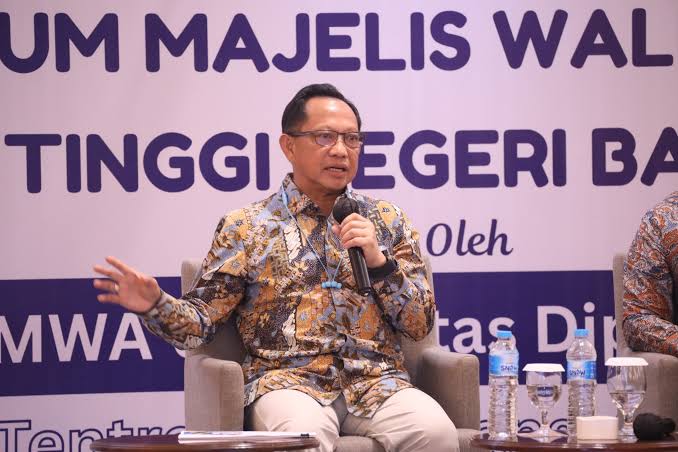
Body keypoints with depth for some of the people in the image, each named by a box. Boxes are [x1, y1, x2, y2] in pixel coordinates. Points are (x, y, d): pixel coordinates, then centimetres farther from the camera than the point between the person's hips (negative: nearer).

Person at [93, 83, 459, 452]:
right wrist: (155, 305, -16)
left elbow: (421, 324, 11)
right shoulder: (245, 227, 9)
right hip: (288, 380, -3)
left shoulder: (387, 221, 15)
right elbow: (201, 322, 6)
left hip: (377, 381, 3)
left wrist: (378, 260, -5)